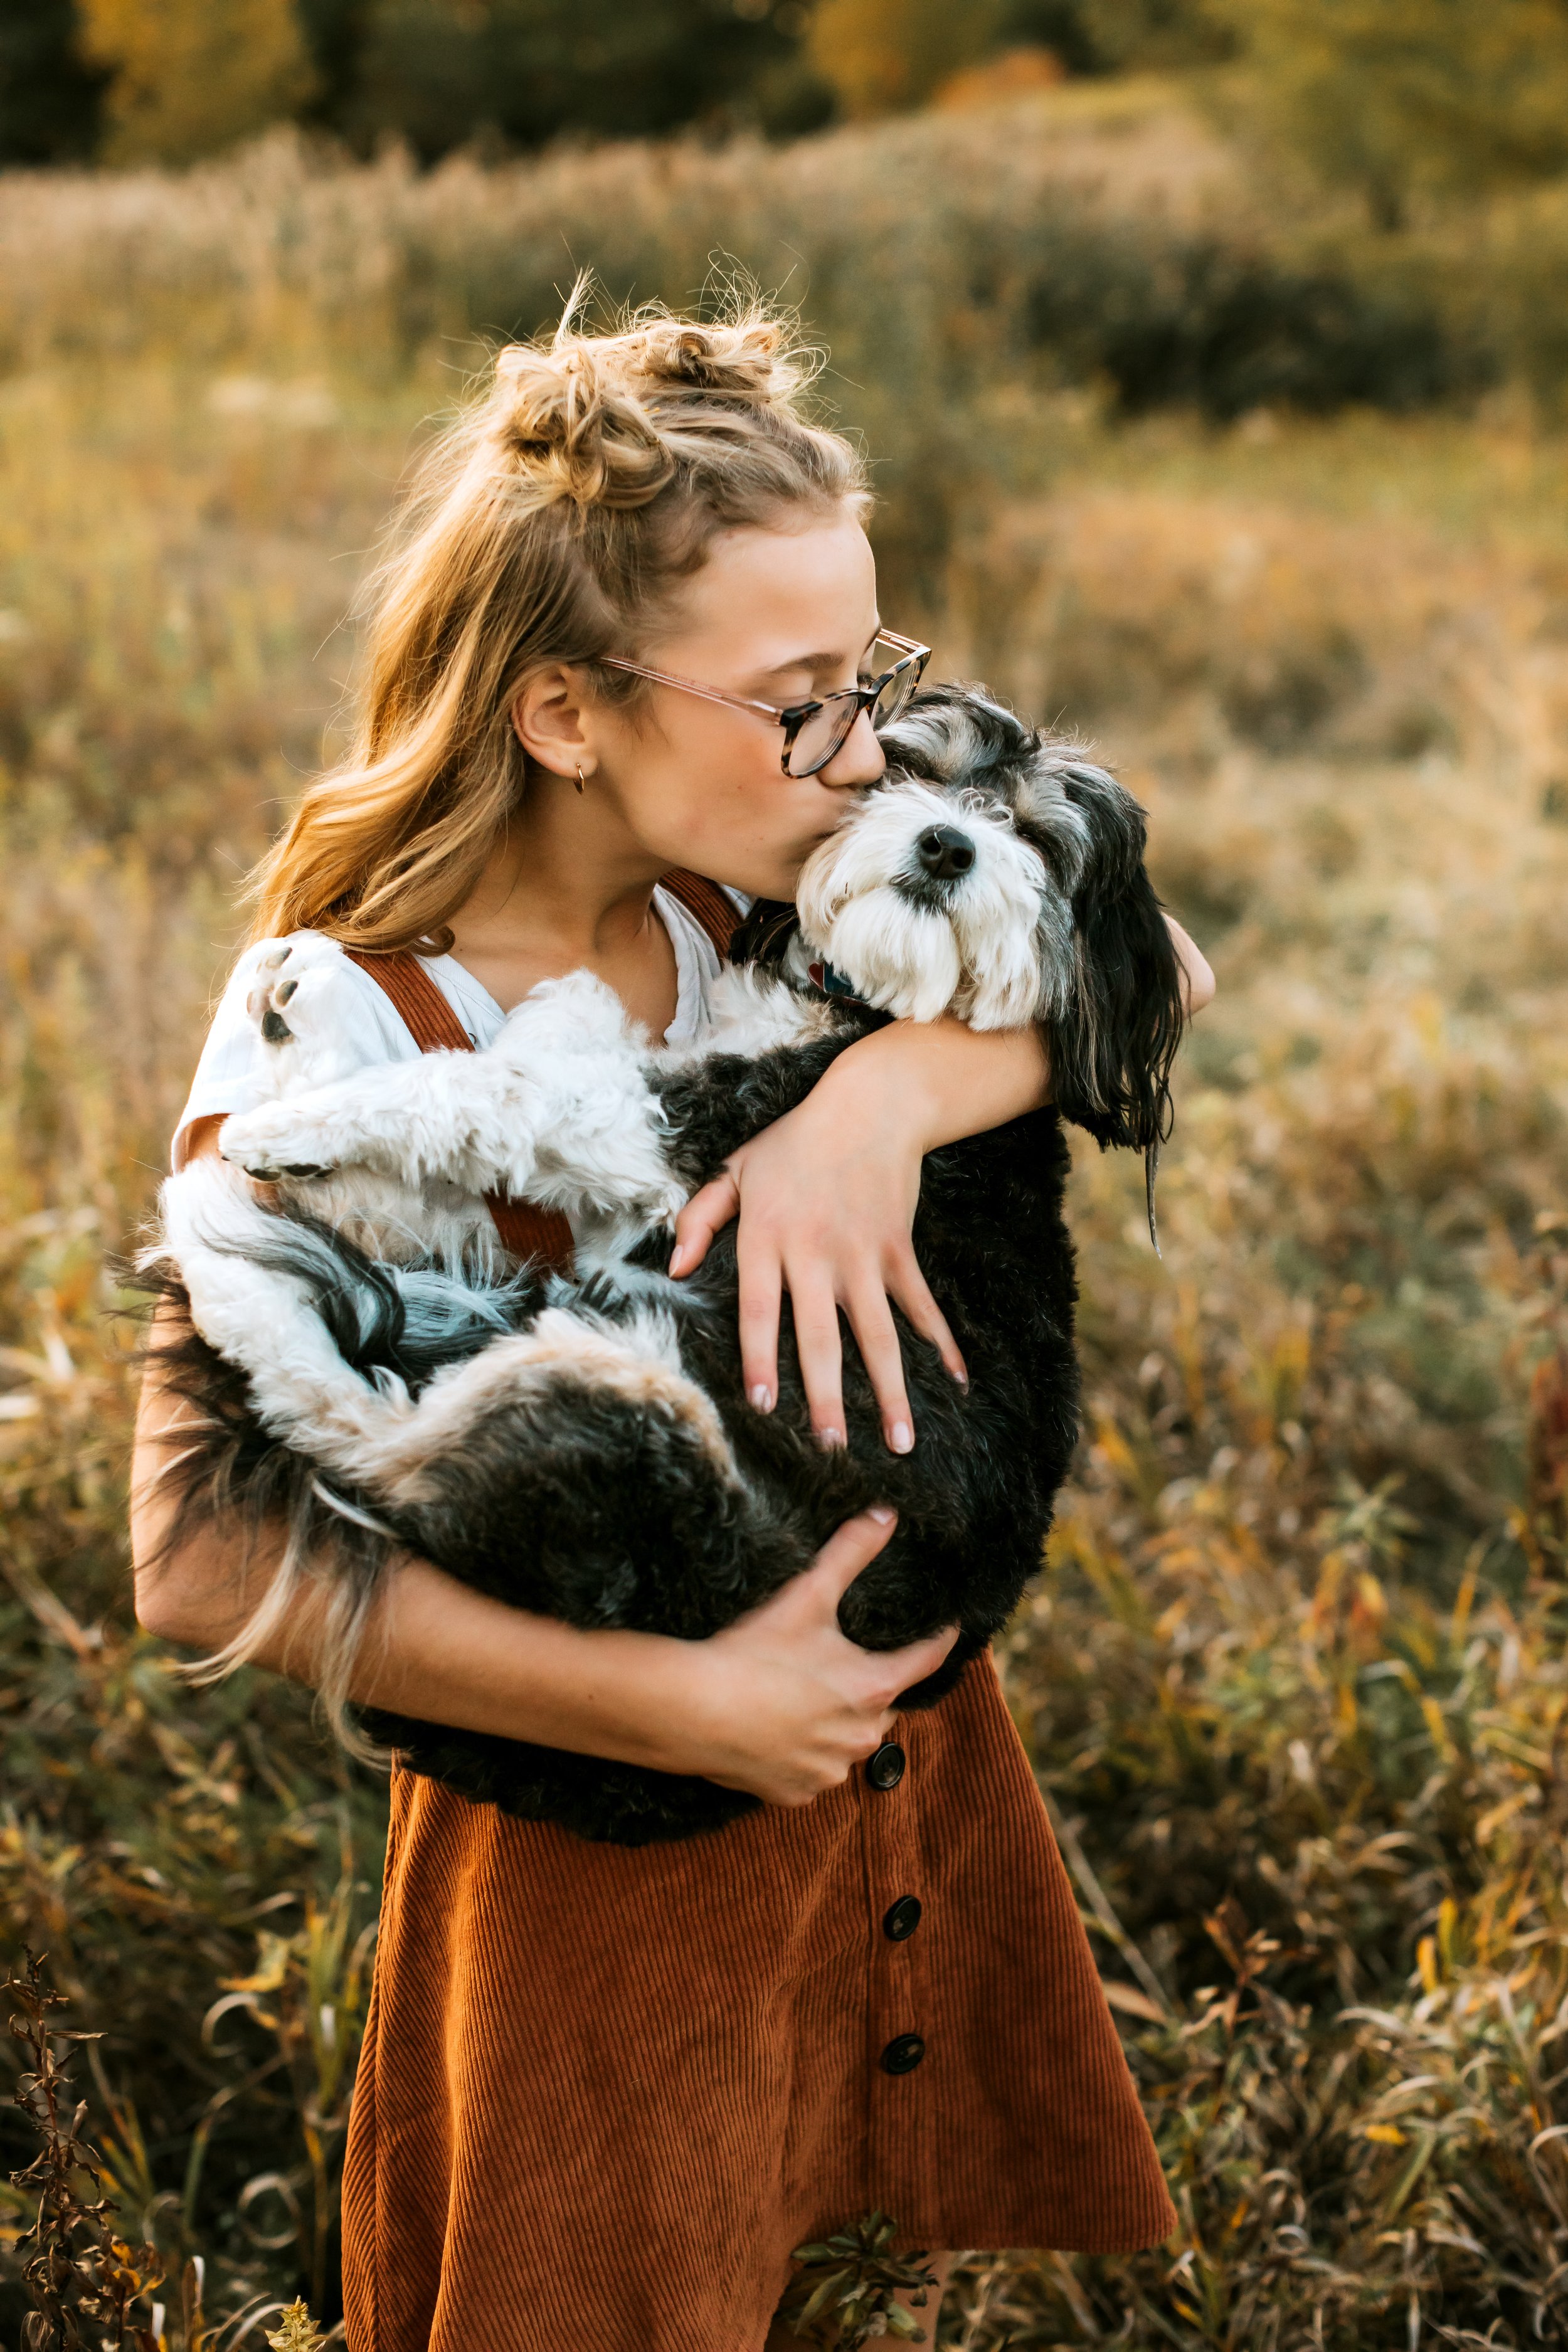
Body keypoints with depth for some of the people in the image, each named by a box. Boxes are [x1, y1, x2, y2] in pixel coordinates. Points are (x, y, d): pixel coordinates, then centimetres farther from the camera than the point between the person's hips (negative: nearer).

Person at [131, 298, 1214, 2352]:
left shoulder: (768, 894, -8)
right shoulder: (333, 1043, -23)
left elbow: (1146, 965, -15)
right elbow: (205, 1558, -28)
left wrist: (884, 1090, -34)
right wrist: (679, 1706, -29)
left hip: (905, 1728, 5)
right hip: (604, 1850, -5)